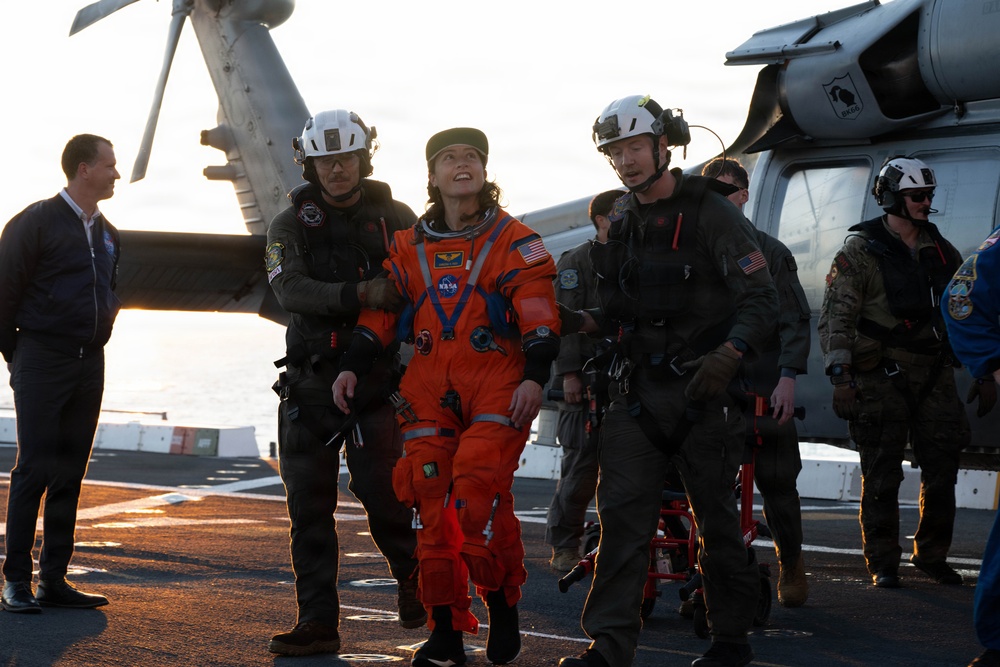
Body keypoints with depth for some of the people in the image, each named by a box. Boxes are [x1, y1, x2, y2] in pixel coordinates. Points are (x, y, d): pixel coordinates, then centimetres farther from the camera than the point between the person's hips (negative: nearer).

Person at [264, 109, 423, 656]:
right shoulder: (291, 224, 7)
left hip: (376, 379, -2)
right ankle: (317, 622, 9)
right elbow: (291, 291, -10)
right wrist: (361, 294, -25)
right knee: (309, 505, 3)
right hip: (309, 380, 2)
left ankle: (414, 582, 20)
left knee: (383, 495, -8)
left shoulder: (395, 218, 5)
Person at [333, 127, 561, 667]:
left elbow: (539, 316, -1)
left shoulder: (514, 241, 5)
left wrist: (535, 378, -12)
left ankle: (503, 605, 2)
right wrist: (352, 367, 5)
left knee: (477, 488, -19)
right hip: (429, 387, 4)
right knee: (431, 500, -3)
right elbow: (379, 313, 17)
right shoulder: (408, 247, 15)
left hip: (497, 384, -4)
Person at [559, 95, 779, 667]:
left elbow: (762, 299, -14)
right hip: (637, 389, 5)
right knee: (623, 513, -3)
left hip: (702, 389, -5)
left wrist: (728, 355, -29)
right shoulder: (621, 221, 11)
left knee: (717, 518, 5)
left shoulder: (711, 213, -9)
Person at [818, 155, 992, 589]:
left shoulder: (942, 252, 13)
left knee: (942, 473, 5)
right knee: (882, 477, 0)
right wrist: (841, 377, -18)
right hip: (881, 379, -5)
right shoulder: (859, 251, -3)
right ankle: (882, 564, 9)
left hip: (935, 377, 5)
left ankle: (932, 557, 19)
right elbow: (836, 318, -9)